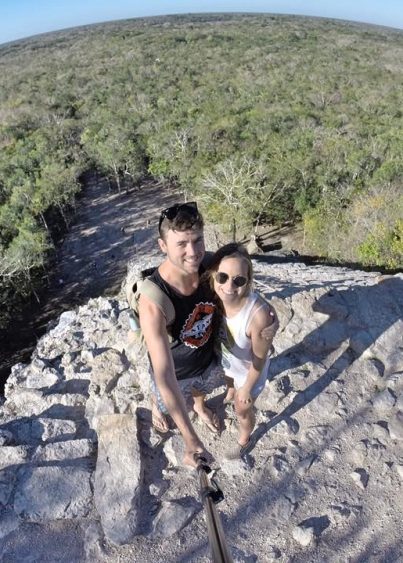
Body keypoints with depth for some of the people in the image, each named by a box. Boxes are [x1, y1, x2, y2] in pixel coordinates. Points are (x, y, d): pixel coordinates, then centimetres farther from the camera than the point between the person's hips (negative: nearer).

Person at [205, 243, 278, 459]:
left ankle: (244, 440, 59)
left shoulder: (259, 314, -43)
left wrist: (247, 388, -11)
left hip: (249, 369, -4)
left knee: (242, 409, 24)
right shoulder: (214, 297, -29)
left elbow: (259, 359, -25)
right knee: (229, 382, 38)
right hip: (226, 359, 4)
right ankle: (229, 395, 76)